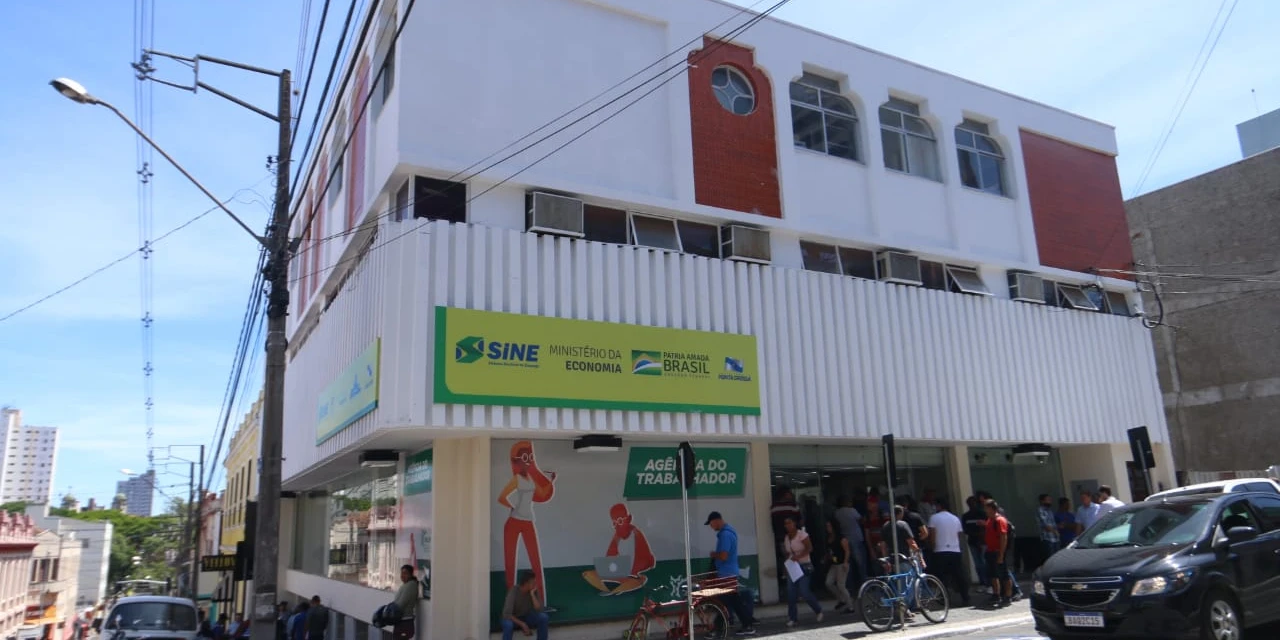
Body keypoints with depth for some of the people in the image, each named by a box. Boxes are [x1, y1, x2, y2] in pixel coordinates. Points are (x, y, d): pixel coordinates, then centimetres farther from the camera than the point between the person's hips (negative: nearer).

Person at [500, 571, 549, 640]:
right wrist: (522, 624, -32)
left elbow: (539, 609, -22)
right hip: (513, 619, -4)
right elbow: (507, 614, -32)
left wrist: (532, 594, -28)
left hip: (526, 617, 4)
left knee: (543, 617, -24)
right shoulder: (513, 591, -27)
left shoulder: (533, 591, -14)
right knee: (508, 624, -39)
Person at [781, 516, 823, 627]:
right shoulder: (786, 537, 12)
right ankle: (793, 618, 5)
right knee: (791, 594, -1)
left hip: (804, 566, -6)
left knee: (804, 592, -10)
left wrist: (798, 556, -27)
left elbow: (809, 548, -16)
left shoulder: (801, 534, -8)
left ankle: (819, 610, 15)